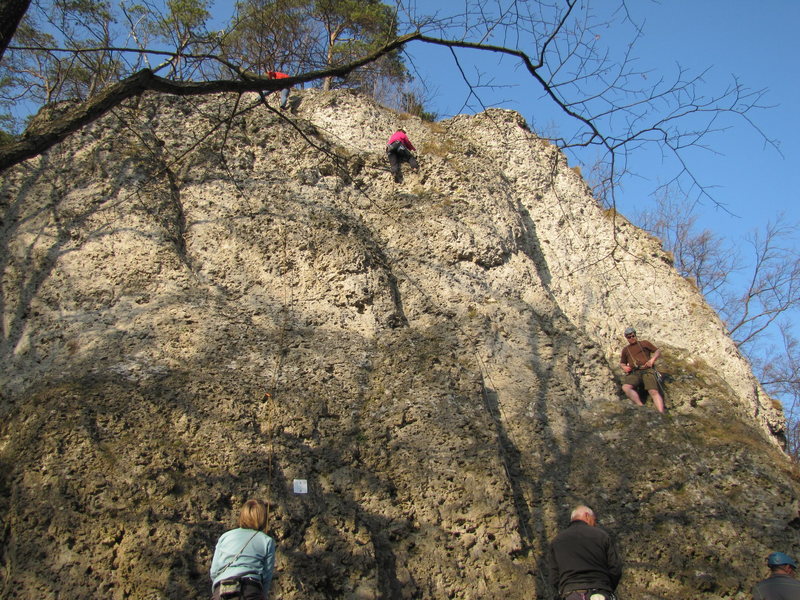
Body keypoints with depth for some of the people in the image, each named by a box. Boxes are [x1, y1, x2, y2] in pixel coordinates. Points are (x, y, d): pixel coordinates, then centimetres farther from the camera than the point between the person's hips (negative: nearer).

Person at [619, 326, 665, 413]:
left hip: (647, 371, -2)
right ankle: (641, 407, -45)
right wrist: (624, 367, 8)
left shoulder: (644, 343, 21)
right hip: (634, 373, 2)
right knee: (625, 387, -32)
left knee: (654, 391, -27)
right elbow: (622, 363, 34)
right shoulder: (625, 349, 28)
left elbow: (658, 351, 18)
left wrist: (652, 360, -2)